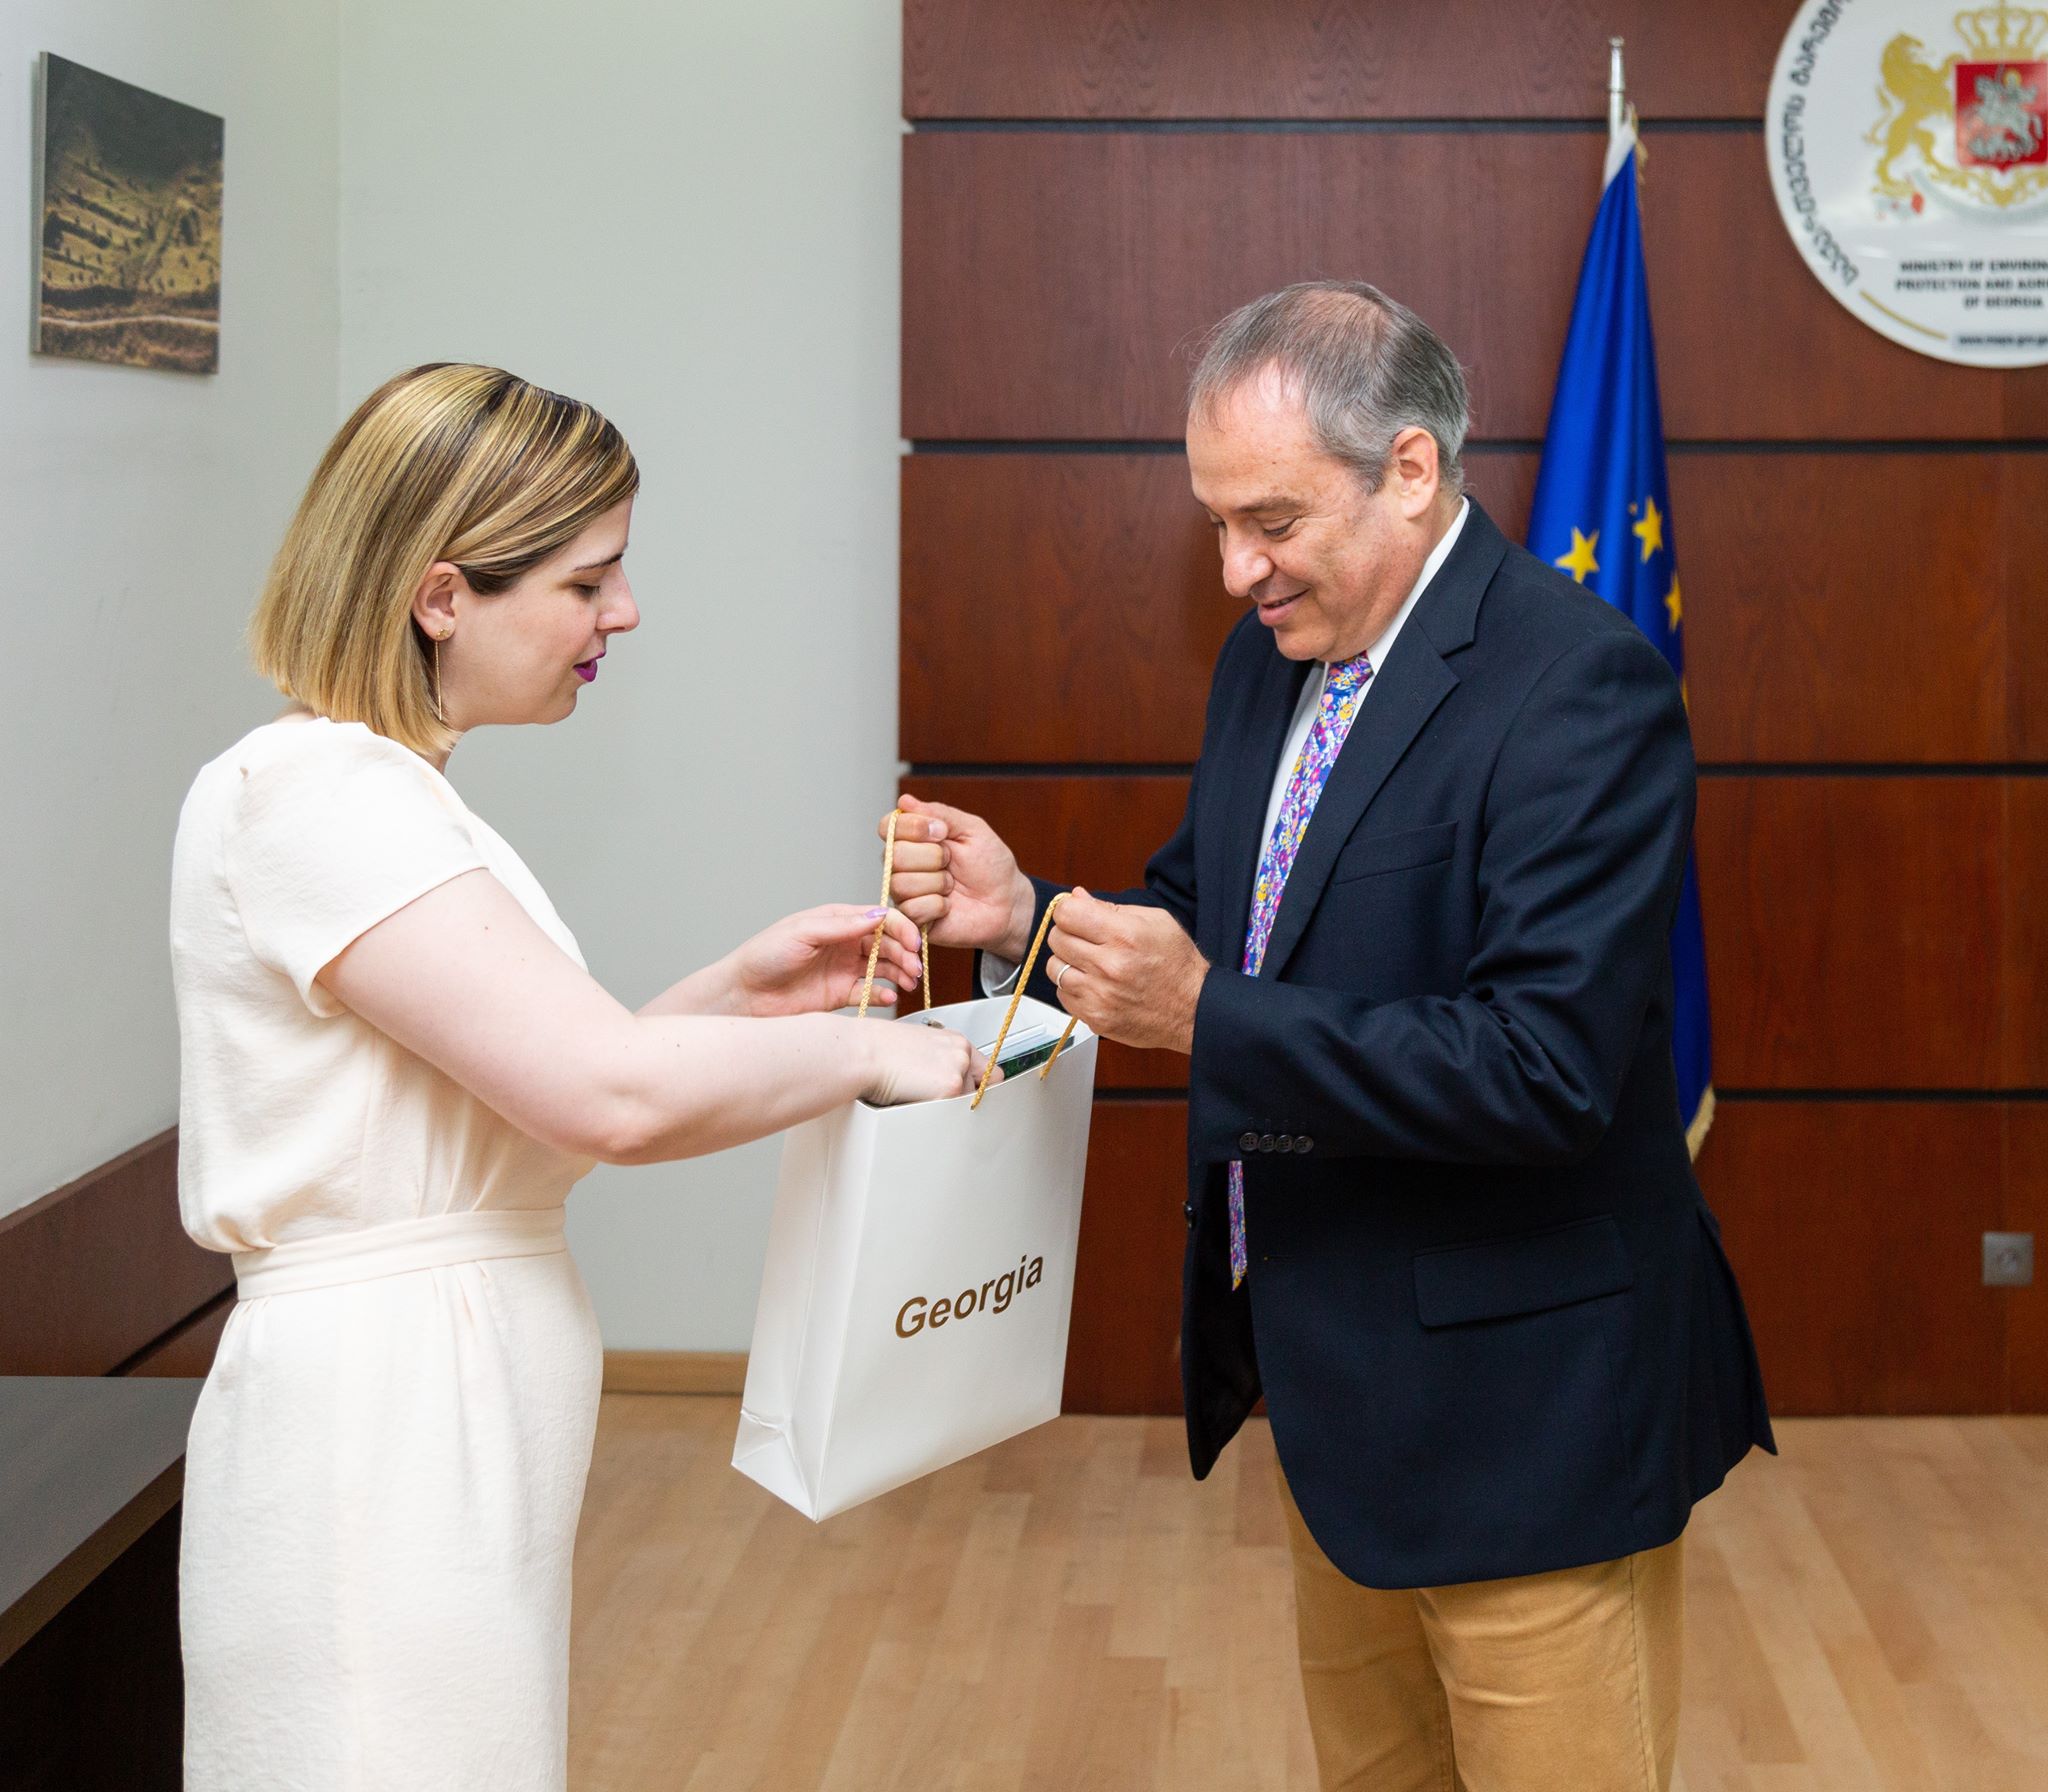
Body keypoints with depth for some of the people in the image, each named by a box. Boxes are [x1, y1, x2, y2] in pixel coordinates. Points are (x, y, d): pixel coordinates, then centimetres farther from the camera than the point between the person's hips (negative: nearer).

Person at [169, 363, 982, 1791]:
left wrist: (739, 992, 4)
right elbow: (612, 1093, -27)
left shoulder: (382, 794, 14)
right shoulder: (315, 794, -18)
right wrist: (862, 1051, -13)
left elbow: (536, 1098, 14)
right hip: (380, 1431, -10)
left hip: (455, 1421, 10)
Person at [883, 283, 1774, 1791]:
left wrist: (1206, 1017, -28)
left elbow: (1546, 1069, -28)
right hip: (1329, 1381, 9)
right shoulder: (1272, 656, 6)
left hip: (1517, 1402, -8)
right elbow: (1213, 918, 16)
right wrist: (1028, 918, -4)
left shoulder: (1581, 687, -21)